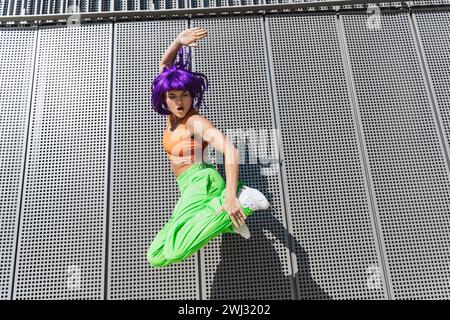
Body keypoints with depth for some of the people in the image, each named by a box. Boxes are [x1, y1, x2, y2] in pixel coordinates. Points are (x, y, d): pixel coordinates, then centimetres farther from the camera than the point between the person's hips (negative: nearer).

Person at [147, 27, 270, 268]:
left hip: (200, 181, -9)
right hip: (191, 188, 9)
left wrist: (231, 195, -34)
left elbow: (230, 150, -24)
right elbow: (164, 65, 17)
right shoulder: (174, 114, 12)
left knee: (173, 253, -34)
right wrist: (179, 41, -2)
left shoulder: (195, 121, -10)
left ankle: (238, 201, -27)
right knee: (156, 257, 14)